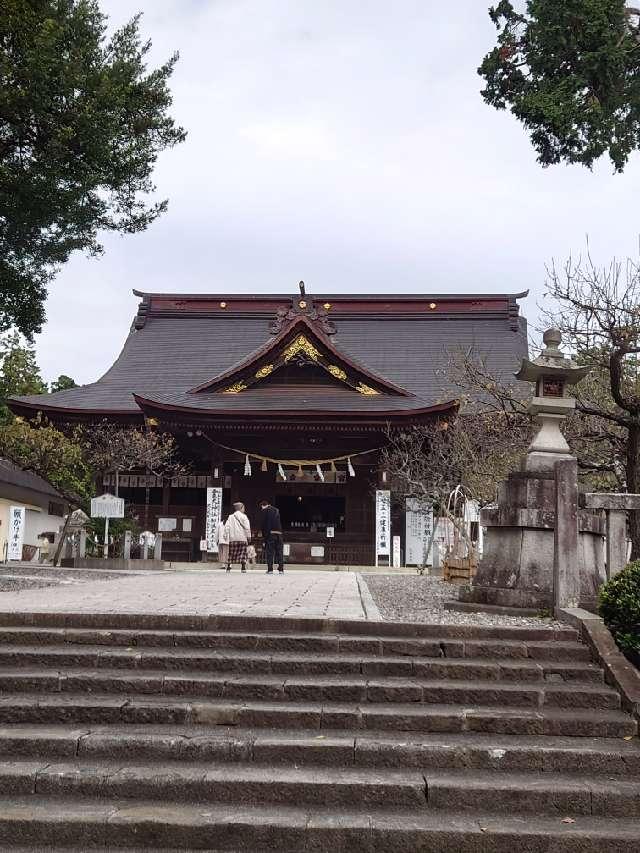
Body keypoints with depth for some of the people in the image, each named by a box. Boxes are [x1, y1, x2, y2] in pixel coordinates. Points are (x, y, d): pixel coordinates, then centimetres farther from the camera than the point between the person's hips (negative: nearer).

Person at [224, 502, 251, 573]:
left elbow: (226, 527, 4)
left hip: (232, 538, 3)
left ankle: (228, 567, 4)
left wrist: (227, 536, 8)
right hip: (242, 538, -3)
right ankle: (243, 567, -8)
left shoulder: (230, 517, 11)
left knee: (231, 554, 8)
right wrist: (249, 536, -1)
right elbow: (247, 527, -7)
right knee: (243, 553, 0)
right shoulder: (243, 516, -1)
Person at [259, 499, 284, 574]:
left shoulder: (265, 511, 3)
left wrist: (264, 535, -2)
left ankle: (270, 569, -7)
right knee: (279, 552, 7)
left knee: (269, 551, -2)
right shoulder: (276, 510, 21)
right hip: (279, 533, 5)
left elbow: (264, 524, -4)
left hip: (270, 532, -5)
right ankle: (281, 569, 3)